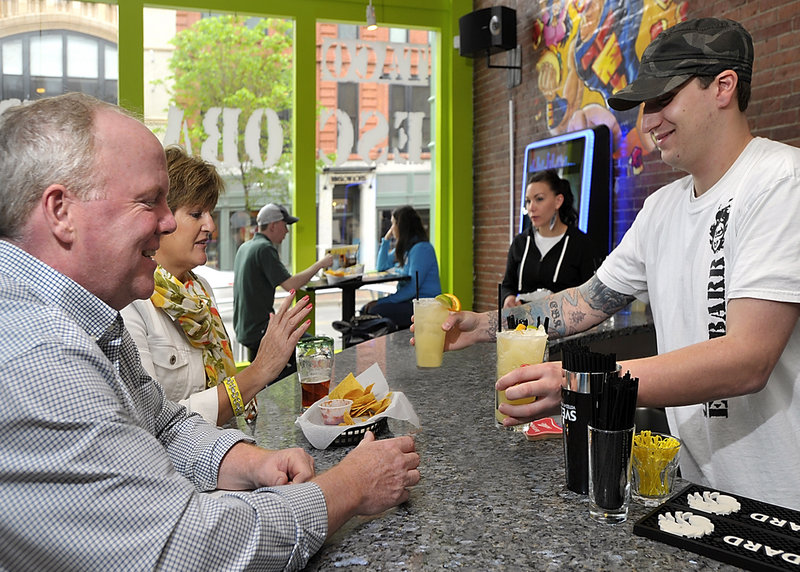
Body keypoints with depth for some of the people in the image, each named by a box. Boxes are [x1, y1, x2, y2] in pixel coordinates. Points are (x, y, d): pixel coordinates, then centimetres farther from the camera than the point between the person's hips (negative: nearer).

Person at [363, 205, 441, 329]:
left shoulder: (421, 249, -15)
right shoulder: (404, 247, 15)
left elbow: (412, 288, -21)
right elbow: (382, 267, 24)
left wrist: (381, 302, -21)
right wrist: (386, 240, 13)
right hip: (408, 301, 9)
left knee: (376, 311, -26)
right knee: (365, 310, -6)